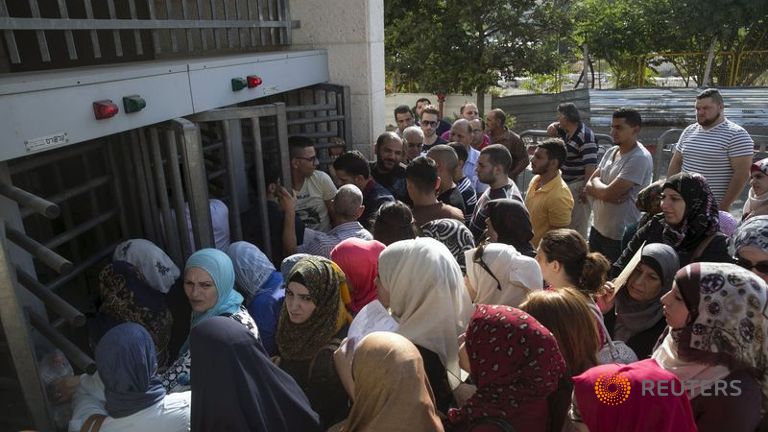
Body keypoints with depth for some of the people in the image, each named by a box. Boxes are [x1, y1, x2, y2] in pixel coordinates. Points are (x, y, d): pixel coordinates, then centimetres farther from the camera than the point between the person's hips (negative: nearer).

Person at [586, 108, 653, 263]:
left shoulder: (640, 158, -18)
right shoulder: (611, 152, 8)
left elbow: (608, 193, -23)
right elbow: (588, 186, 5)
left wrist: (595, 183, -3)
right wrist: (610, 195, -14)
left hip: (620, 236, -8)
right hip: (597, 228, 8)